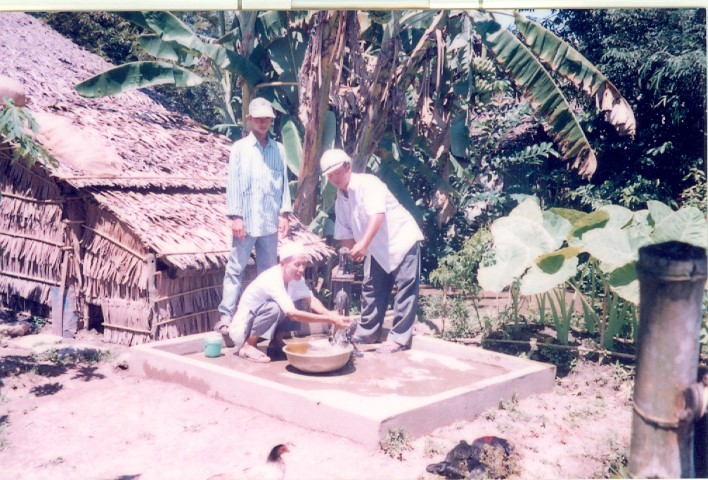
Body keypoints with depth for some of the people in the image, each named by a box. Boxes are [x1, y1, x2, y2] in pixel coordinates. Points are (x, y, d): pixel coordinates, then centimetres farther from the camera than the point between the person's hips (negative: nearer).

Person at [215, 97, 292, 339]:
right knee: (235, 268, -2)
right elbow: (233, 183, -2)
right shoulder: (239, 148, 2)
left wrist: (284, 213, 1)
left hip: (270, 222, 3)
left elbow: (284, 182, 9)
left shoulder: (278, 149, 10)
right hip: (246, 221, -3)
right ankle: (225, 316, 2)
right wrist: (235, 216, -9)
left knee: (269, 270, 9)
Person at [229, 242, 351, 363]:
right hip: (243, 329, -7)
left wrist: (328, 313, -30)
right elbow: (293, 314, -38)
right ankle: (248, 346, -13)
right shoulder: (272, 280, -32)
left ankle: (276, 344, 4)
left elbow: (310, 299, -9)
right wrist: (330, 320, -41)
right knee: (274, 307, -33)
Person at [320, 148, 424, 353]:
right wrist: (353, 251, 1)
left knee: (405, 288, -7)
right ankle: (366, 332, 23)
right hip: (377, 248, 8)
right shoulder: (340, 200, 4)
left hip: (402, 239, -8)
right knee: (371, 288, 11)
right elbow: (344, 233, 10)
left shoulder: (367, 183, -19)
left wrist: (363, 244, -40)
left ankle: (399, 338, -2)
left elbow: (377, 215, -32)